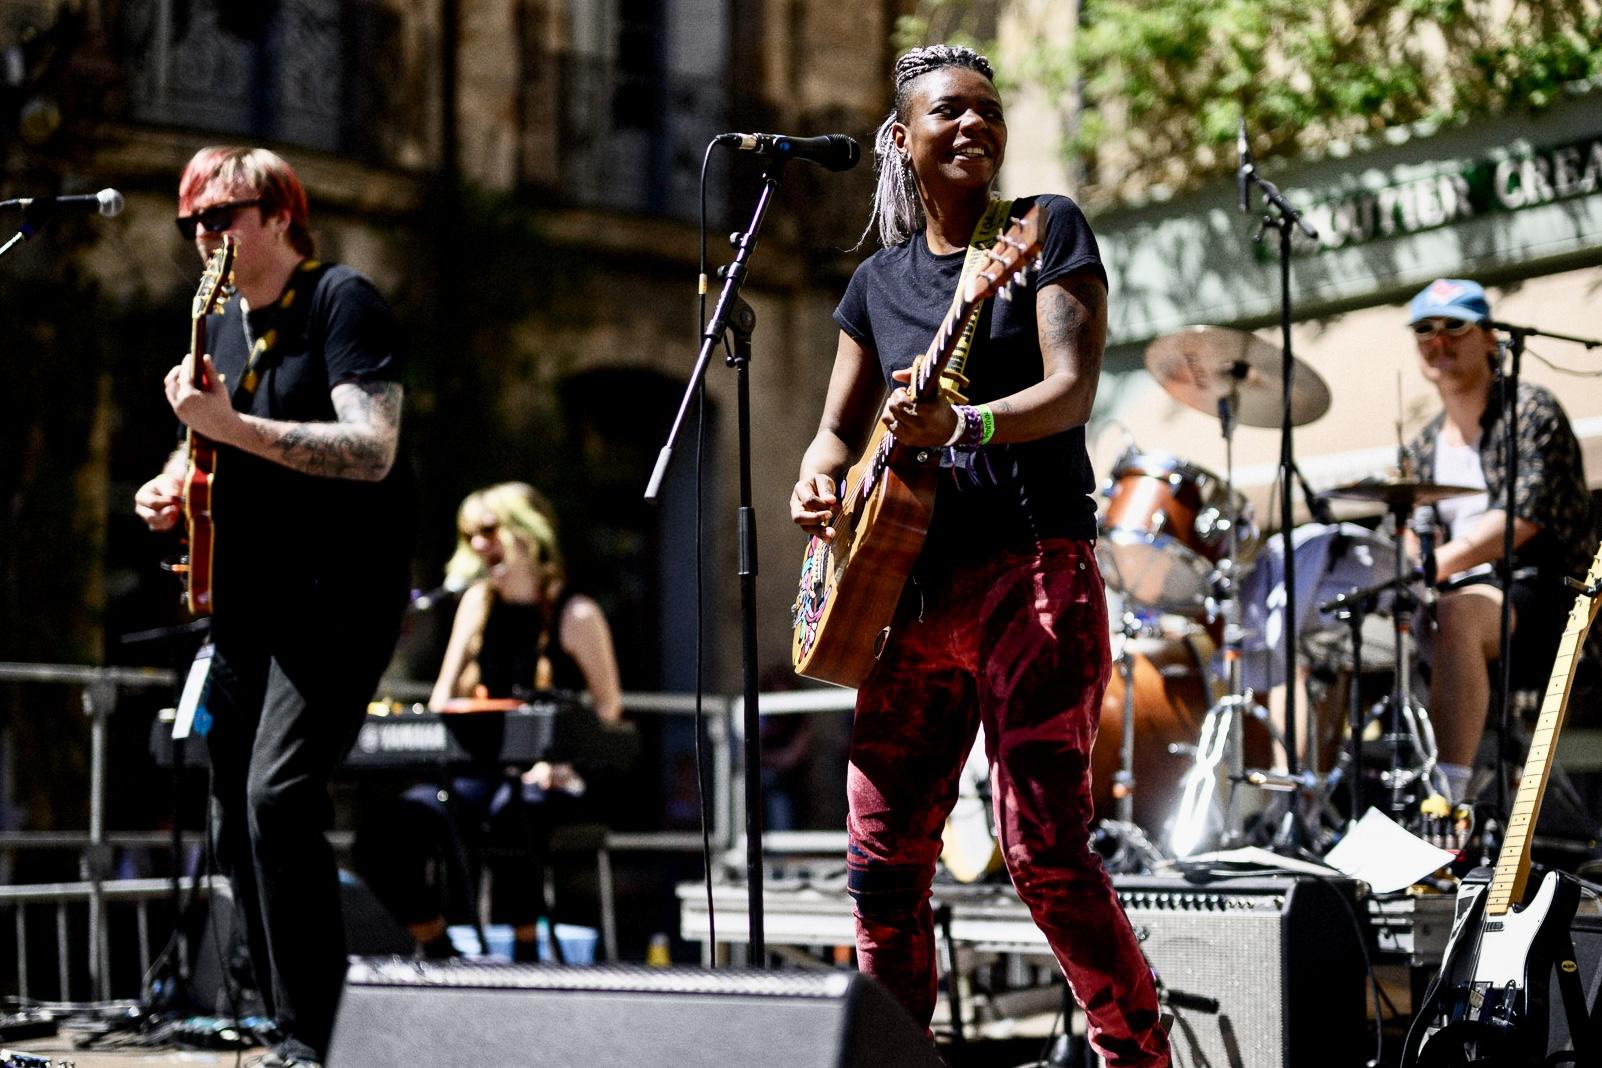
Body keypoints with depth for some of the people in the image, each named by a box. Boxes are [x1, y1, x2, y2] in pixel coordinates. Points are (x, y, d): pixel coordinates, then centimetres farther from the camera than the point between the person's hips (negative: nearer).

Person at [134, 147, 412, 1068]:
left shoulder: (343, 302, -8)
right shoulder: (223, 328, 16)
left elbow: (372, 451, -19)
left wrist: (231, 425, -24)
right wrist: (173, 485, 5)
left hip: (337, 601, -9)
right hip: (247, 605, 9)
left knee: (278, 795, -22)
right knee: (240, 827, 8)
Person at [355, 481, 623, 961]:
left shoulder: (576, 615, -2)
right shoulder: (480, 601, 14)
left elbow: (608, 710, -1)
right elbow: (445, 692, 14)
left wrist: (557, 762, -17)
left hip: (555, 779, -5)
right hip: (483, 771, 5)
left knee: (510, 813, -41)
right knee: (385, 833, -21)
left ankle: (526, 951, -25)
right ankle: (435, 950, -1)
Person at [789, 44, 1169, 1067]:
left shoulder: (1048, 228, 2)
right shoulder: (880, 281, 17)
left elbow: (1073, 390, -10)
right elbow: (839, 428, 23)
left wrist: (962, 426, -28)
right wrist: (817, 483, -1)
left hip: (1033, 569, -5)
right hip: (909, 587, 5)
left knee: (1046, 848, -13)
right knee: (884, 862, 4)